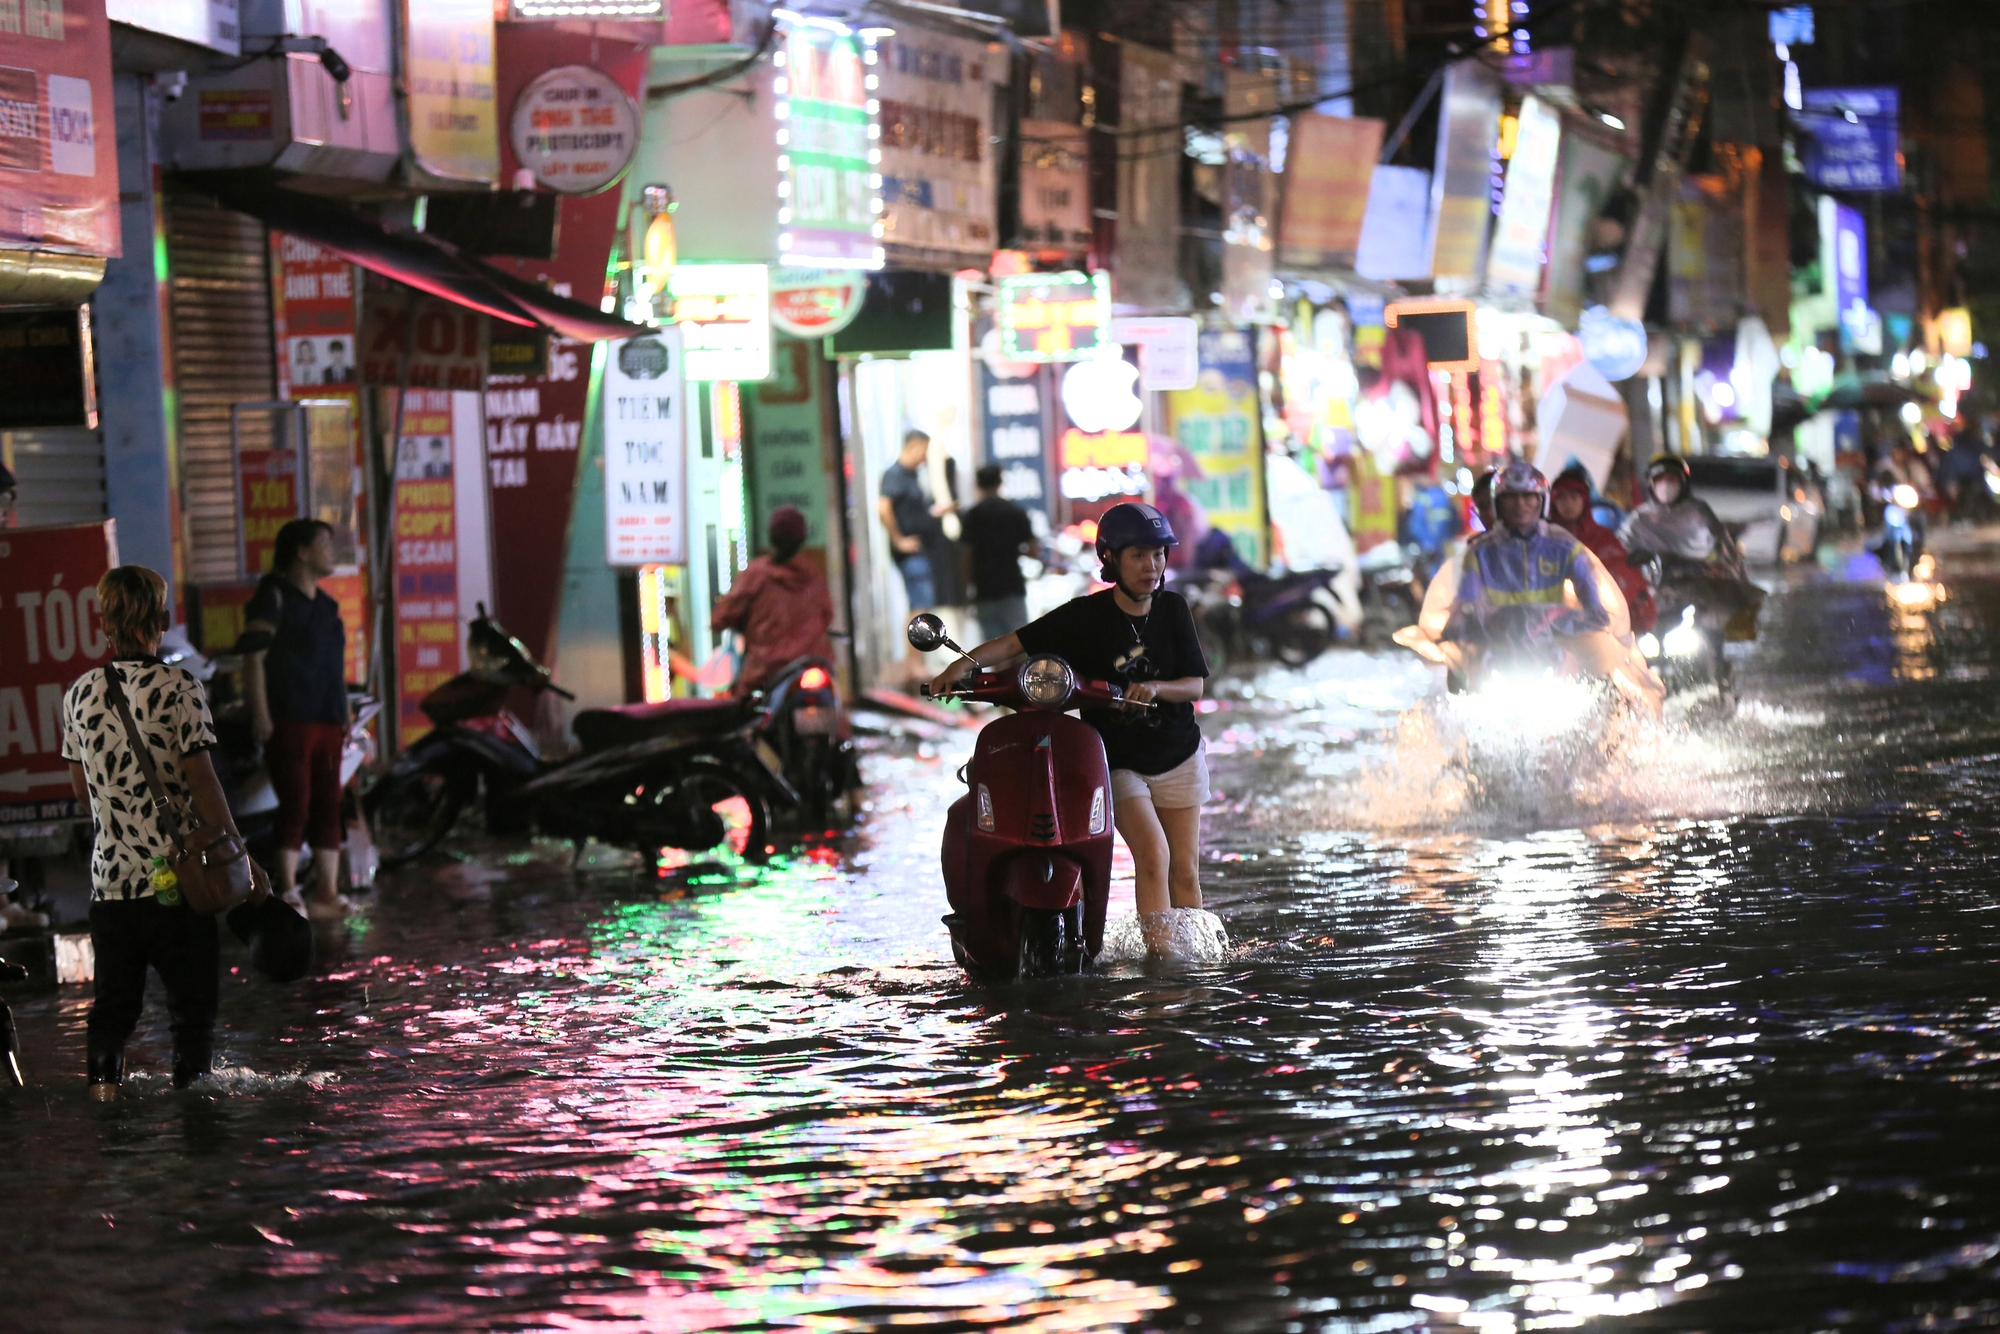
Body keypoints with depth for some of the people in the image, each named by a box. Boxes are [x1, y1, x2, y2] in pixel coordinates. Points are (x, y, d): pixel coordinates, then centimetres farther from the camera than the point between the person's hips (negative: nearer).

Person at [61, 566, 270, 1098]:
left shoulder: (80, 693, 5)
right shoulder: (178, 687, -10)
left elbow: (80, 788, 13)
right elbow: (201, 781, -13)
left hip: (109, 874, 4)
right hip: (174, 873, -4)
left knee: (112, 1000, 11)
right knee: (192, 1001, 5)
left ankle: (102, 1085, 3)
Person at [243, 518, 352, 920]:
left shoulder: (326, 605, 20)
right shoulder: (273, 597, -5)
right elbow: (254, 657, -12)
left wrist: (345, 715, 19)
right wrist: (260, 713, -20)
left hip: (327, 721, 8)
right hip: (289, 720, -8)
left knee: (329, 807, 6)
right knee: (295, 804, -12)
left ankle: (326, 894, 8)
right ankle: (288, 890, -11)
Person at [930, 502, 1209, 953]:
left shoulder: (1173, 609, -2)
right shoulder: (1085, 616, -12)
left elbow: (1196, 685, -4)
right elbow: (1016, 644, -14)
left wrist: (1156, 688, -24)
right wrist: (966, 663, -31)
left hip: (1179, 758, 4)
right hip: (1116, 762, -3)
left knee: (1185, 872, 5)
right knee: (1152, 854, -22)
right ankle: (1159, 959, -22)